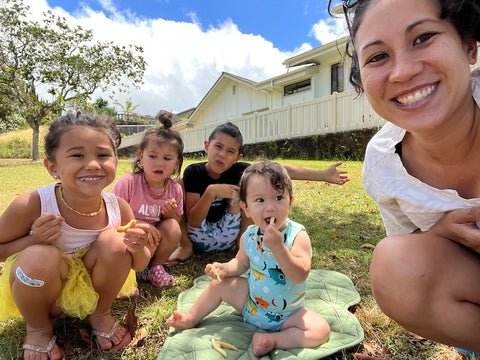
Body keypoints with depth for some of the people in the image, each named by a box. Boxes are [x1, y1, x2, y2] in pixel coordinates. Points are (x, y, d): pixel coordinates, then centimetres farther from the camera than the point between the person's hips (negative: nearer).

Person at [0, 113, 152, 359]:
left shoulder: (118, 208, -18)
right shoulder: (31, 205, -25)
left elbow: (139, 265, -7)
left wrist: (138, 249, -31)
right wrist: (33, 241, -29)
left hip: (90, 289, 2)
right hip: (41, 292, -1)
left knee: (114, 241, -24)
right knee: (42, 256, -31)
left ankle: (100, 314, 5)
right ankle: (38, 327, 3)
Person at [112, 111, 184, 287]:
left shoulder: (175, 189, -6)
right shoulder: (128, 182, -18)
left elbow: (178, 221, 6)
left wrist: (171, 215, -18)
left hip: (155, 241, 4)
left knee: (172, 227, -22)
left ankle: (155, 268, 2)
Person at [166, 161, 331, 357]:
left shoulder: (297, 235, -24)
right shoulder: (249, 236, -11)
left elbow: (300, 276, -34)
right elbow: (242, 262, 7)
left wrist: (278, 247, -45)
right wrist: (225, 268, -13)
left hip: (286, 315, -3)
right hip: (251, 302, 4)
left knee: (321, 330, -23)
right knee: (219, 285, 1)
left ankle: (273, 339, -15)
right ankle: (190, 318, 21)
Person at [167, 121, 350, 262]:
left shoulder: (238, 171, -16)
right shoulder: (194, 172, -19)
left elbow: (282, 170, -19)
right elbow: (193, 221, -22)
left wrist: (323, 174, -21)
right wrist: (210, 192, -38)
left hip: (225, 239, 1)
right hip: (199, 238, -1)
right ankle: (186, 245, -4)